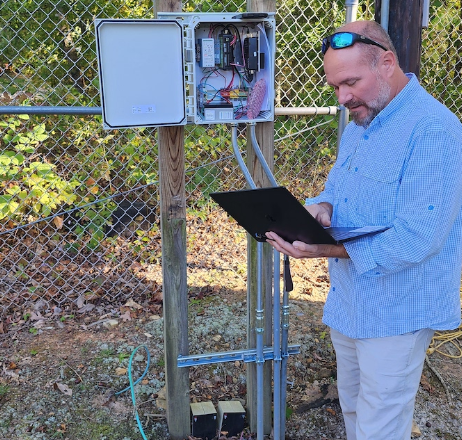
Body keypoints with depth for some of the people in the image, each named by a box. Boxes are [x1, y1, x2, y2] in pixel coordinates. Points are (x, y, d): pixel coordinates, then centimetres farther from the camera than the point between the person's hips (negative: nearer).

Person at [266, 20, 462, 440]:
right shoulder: (358, 123, 7)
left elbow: (417, 237, -28)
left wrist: (332, 249, -33)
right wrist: (321, 207, -9)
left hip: (395, 311, -8)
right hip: (348, 301, 8)